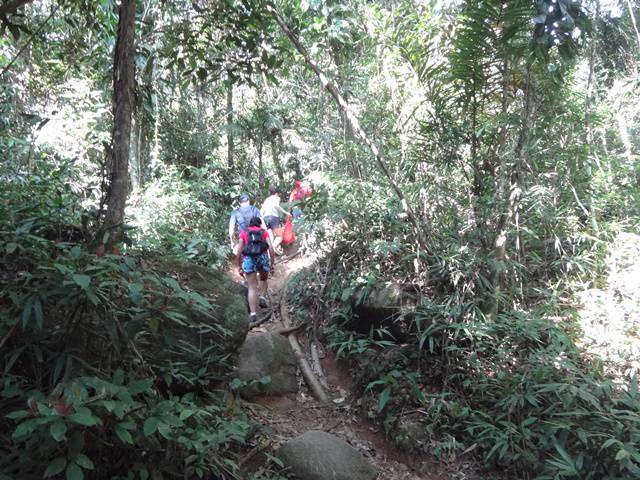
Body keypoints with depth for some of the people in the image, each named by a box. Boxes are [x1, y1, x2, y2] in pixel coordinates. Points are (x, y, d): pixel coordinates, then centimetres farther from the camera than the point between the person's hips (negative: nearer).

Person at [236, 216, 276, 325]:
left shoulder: (243, 232, 18)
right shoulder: (264, 232, 18)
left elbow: (239, 251, 10)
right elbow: (271, 248, 6)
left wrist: (240, 266, 17)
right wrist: (272, 265, 11)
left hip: (249, 259, 0)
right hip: (263, 257, 1)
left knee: (252, 287, 3)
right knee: (264, 279, 31)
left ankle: (253, 315, -6)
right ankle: (263, 297, 10)